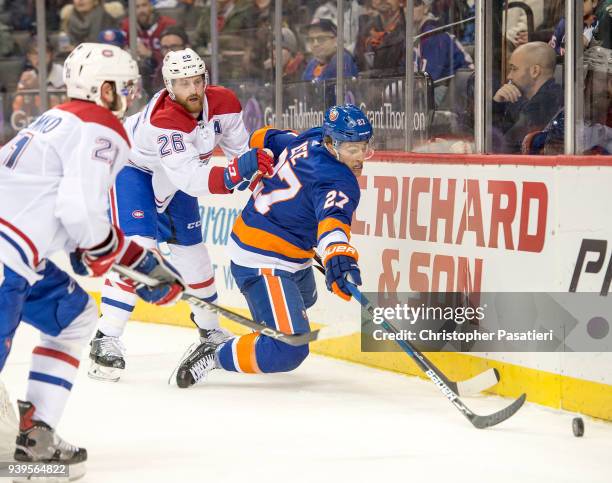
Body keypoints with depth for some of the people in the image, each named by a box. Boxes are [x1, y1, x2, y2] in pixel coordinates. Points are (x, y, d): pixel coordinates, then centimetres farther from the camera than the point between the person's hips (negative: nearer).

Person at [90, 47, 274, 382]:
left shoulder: (223, 103, -21)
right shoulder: (161, 120, -41)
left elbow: (240, 150, -4)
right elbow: (190, 179, -47)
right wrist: (236, 172, -58)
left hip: (173, 178, 7)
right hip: (132, 169, -7)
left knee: (192, 252, 11)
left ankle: (210, 329, 33)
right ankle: (107, 340, -23)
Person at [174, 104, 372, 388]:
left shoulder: (309, 141, 1)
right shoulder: (340, 181, -25)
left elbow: (264, 140, 18)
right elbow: (333, 216, -47)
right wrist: (338, 256, -66)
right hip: (263, 265, -11)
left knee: (303, 298, 40)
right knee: (289, 351, -22)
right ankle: (215, 356, -10)